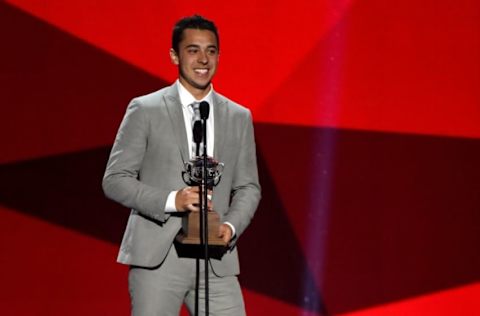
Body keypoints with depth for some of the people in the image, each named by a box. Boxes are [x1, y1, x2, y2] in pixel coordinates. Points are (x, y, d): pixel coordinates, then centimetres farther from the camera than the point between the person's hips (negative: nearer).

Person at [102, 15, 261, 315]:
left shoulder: (239, 118, 14)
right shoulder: (145, 110, 2)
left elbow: (248, 187, 16)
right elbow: (115, 180, -1)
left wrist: (231, 225, -5)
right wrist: (171, 200, -15)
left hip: (217, 262, 3)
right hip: (158, 257, -3)